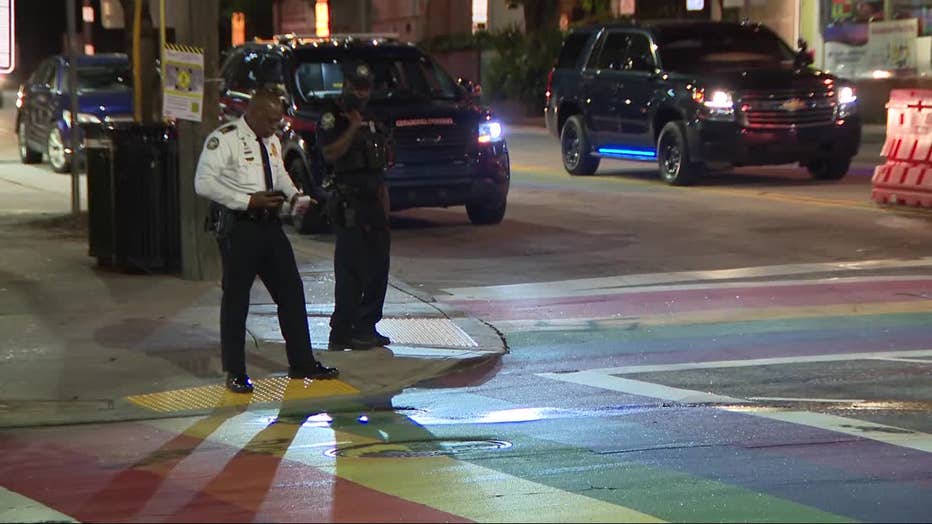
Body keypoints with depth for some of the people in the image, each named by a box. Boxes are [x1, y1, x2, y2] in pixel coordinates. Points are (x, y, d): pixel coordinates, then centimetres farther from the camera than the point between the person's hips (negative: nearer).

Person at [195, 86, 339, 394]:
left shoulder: (272, 141, 13)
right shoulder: (224, 139, -12)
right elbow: (204, 183, -19)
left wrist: (294, 195, 7)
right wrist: (249, 201, -22)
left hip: (269, 225, 8)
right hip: (238, 227, -8)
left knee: (291, 291, 10)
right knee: (236, 299, 0)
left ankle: (302, 363, 20)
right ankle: (235, 373, 9)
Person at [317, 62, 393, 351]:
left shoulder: (371, 122, 21)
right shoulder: (332, 117, -3)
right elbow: (330, 153, -20)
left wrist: (385, 212, 19)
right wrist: (353, 126, -17)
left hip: (372, 204, 8)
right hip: (348, 205, -8)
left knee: (378, 267, 8)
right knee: (351, 269, -10)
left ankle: (366, 327, 17)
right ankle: (343, 333, -8)